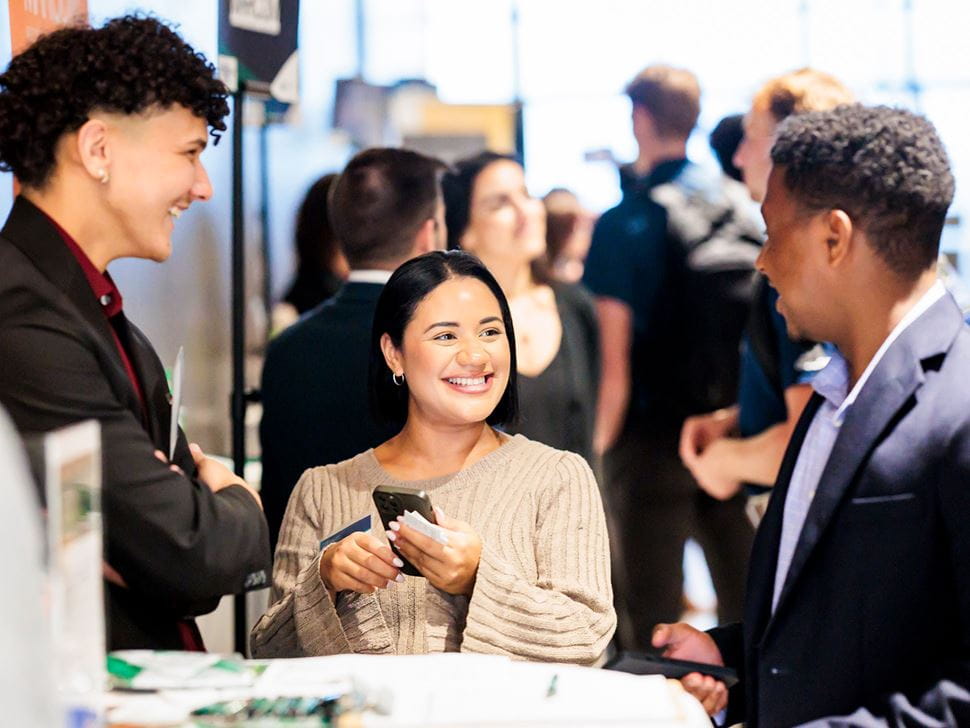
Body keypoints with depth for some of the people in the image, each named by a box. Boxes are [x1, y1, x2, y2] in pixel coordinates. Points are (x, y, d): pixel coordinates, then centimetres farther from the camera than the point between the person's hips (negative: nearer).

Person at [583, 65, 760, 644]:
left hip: (656, 437, -5)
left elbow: (613, 361, -14)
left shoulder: (626, 225, -11)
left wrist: (595, 447, -6)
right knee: (746, 604, 13)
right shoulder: (742, 207, 3)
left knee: (651, 622, 2)